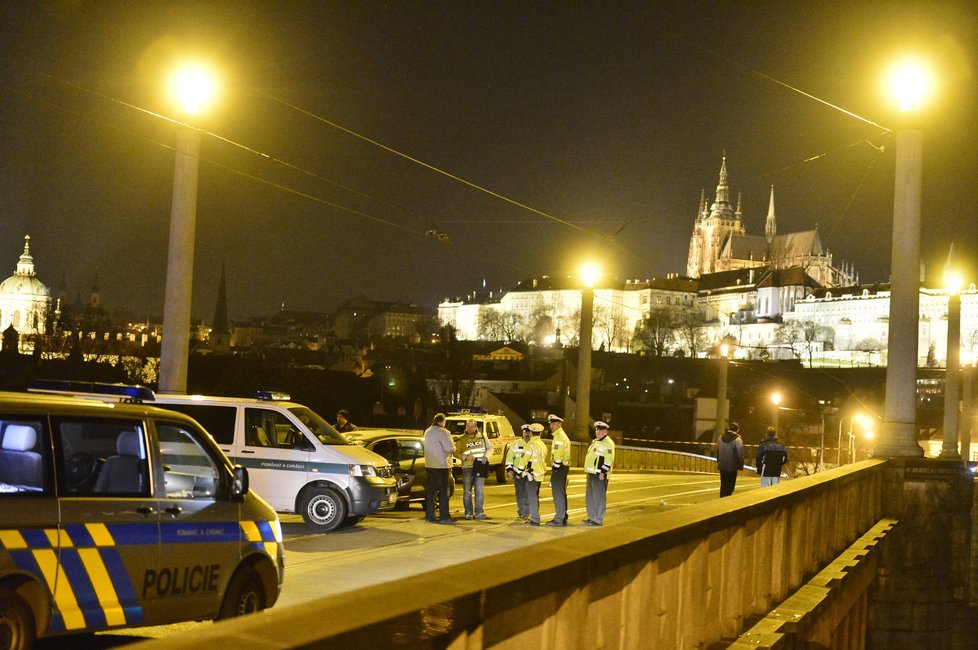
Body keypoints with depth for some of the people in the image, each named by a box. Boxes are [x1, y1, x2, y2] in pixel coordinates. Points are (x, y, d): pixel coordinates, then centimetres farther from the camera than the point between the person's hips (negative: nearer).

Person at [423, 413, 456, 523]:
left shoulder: (427, 432, 12)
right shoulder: (442, 432, -15)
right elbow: (450, 448, -21)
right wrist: (453, 448, 1)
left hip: (429, 465, 8)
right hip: (441, 465, -8)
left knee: (431, 490, 12)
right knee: (443, 491, -4)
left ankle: (429, 515, 14)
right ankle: (444, 516, -4)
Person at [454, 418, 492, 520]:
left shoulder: (483, 436, 9)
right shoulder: (461, 439, 3)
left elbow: (489, 448, 15)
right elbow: (456, 453, 1)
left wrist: (486, 456, -3)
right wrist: (465, 457, -15)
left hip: (480, 467, 1)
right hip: (467, 467, -1)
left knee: (479, 491, 1)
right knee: (467, 491, 2)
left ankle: (479, 512, 7)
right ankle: (468, 513, 8)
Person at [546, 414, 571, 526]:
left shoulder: (559, 436, -14)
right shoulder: (562, 436, 20)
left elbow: (558, 456, -22)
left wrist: (555, 469, -17)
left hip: (559, 468, -11)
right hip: (563, 467, 11)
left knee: (558, 494, -9)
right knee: (561, 494, 15)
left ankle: (559, 519, -8)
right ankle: (563, 517, 21)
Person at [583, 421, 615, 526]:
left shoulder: (608, 443, -11)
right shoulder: (595, 442, 20)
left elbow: (609, 460, -18)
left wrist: (603, 472, -23)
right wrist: (589, 472, 23)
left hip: (600, 475, -10)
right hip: (591, 474, 10)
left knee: (599, 497, -7)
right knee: (589, 497, 13)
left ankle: (598, 520, -5)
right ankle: (592, 517, 21)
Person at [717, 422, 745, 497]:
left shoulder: (721, 438, 5)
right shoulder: (737, 440, -15)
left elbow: (718, 451, 14)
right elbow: (740, 454, -16)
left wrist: (718, 462, 22)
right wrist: (740, 466, -7)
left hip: (722, 466, 6)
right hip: (732, 467, -6)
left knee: (723, 485, 17)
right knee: (730, 486, 0)